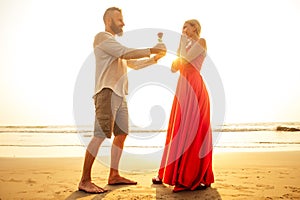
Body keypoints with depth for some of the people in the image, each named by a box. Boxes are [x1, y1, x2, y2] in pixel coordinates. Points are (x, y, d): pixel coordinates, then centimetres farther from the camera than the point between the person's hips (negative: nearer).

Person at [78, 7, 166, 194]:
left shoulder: (115, 43, 28)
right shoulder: (102, 37, -1)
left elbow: (133, 63, 29)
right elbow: (126, 53, -15)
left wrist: (153, 59, 17)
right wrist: (151, 50, -9)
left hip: (120, 94, 10)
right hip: (107, 92, -10)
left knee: (122, 134, 8)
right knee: (101, 135, -14)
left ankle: (114, 176, 16)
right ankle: (85, 181, -9)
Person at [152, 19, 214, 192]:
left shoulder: (201, 42, 2)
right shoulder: (188, 46, 25)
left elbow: (185, 59, -13)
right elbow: (174, 68, 19)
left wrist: (183, 41, 1)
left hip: (194, 88, -8)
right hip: (183, 88, 8)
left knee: (193, 129, -10)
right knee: (179, 130, 8)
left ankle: (197, 177, -4)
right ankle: (173, 172, 17)